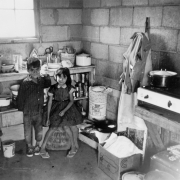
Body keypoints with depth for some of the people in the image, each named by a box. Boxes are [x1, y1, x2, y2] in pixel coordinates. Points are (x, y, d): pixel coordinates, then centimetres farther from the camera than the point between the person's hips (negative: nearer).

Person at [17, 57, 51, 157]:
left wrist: (48, 77, -3)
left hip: (39, 110, 3)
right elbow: (21, 97, -11)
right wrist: (21, 108, -6)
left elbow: (48, 85, 15)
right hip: (28, 111, -3)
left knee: (39, 129, 17)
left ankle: (38, 145, 39)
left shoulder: (42, 80, -6)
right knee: (28, 130, 14)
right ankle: (29, 147, 35)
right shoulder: (25, 83, -18)